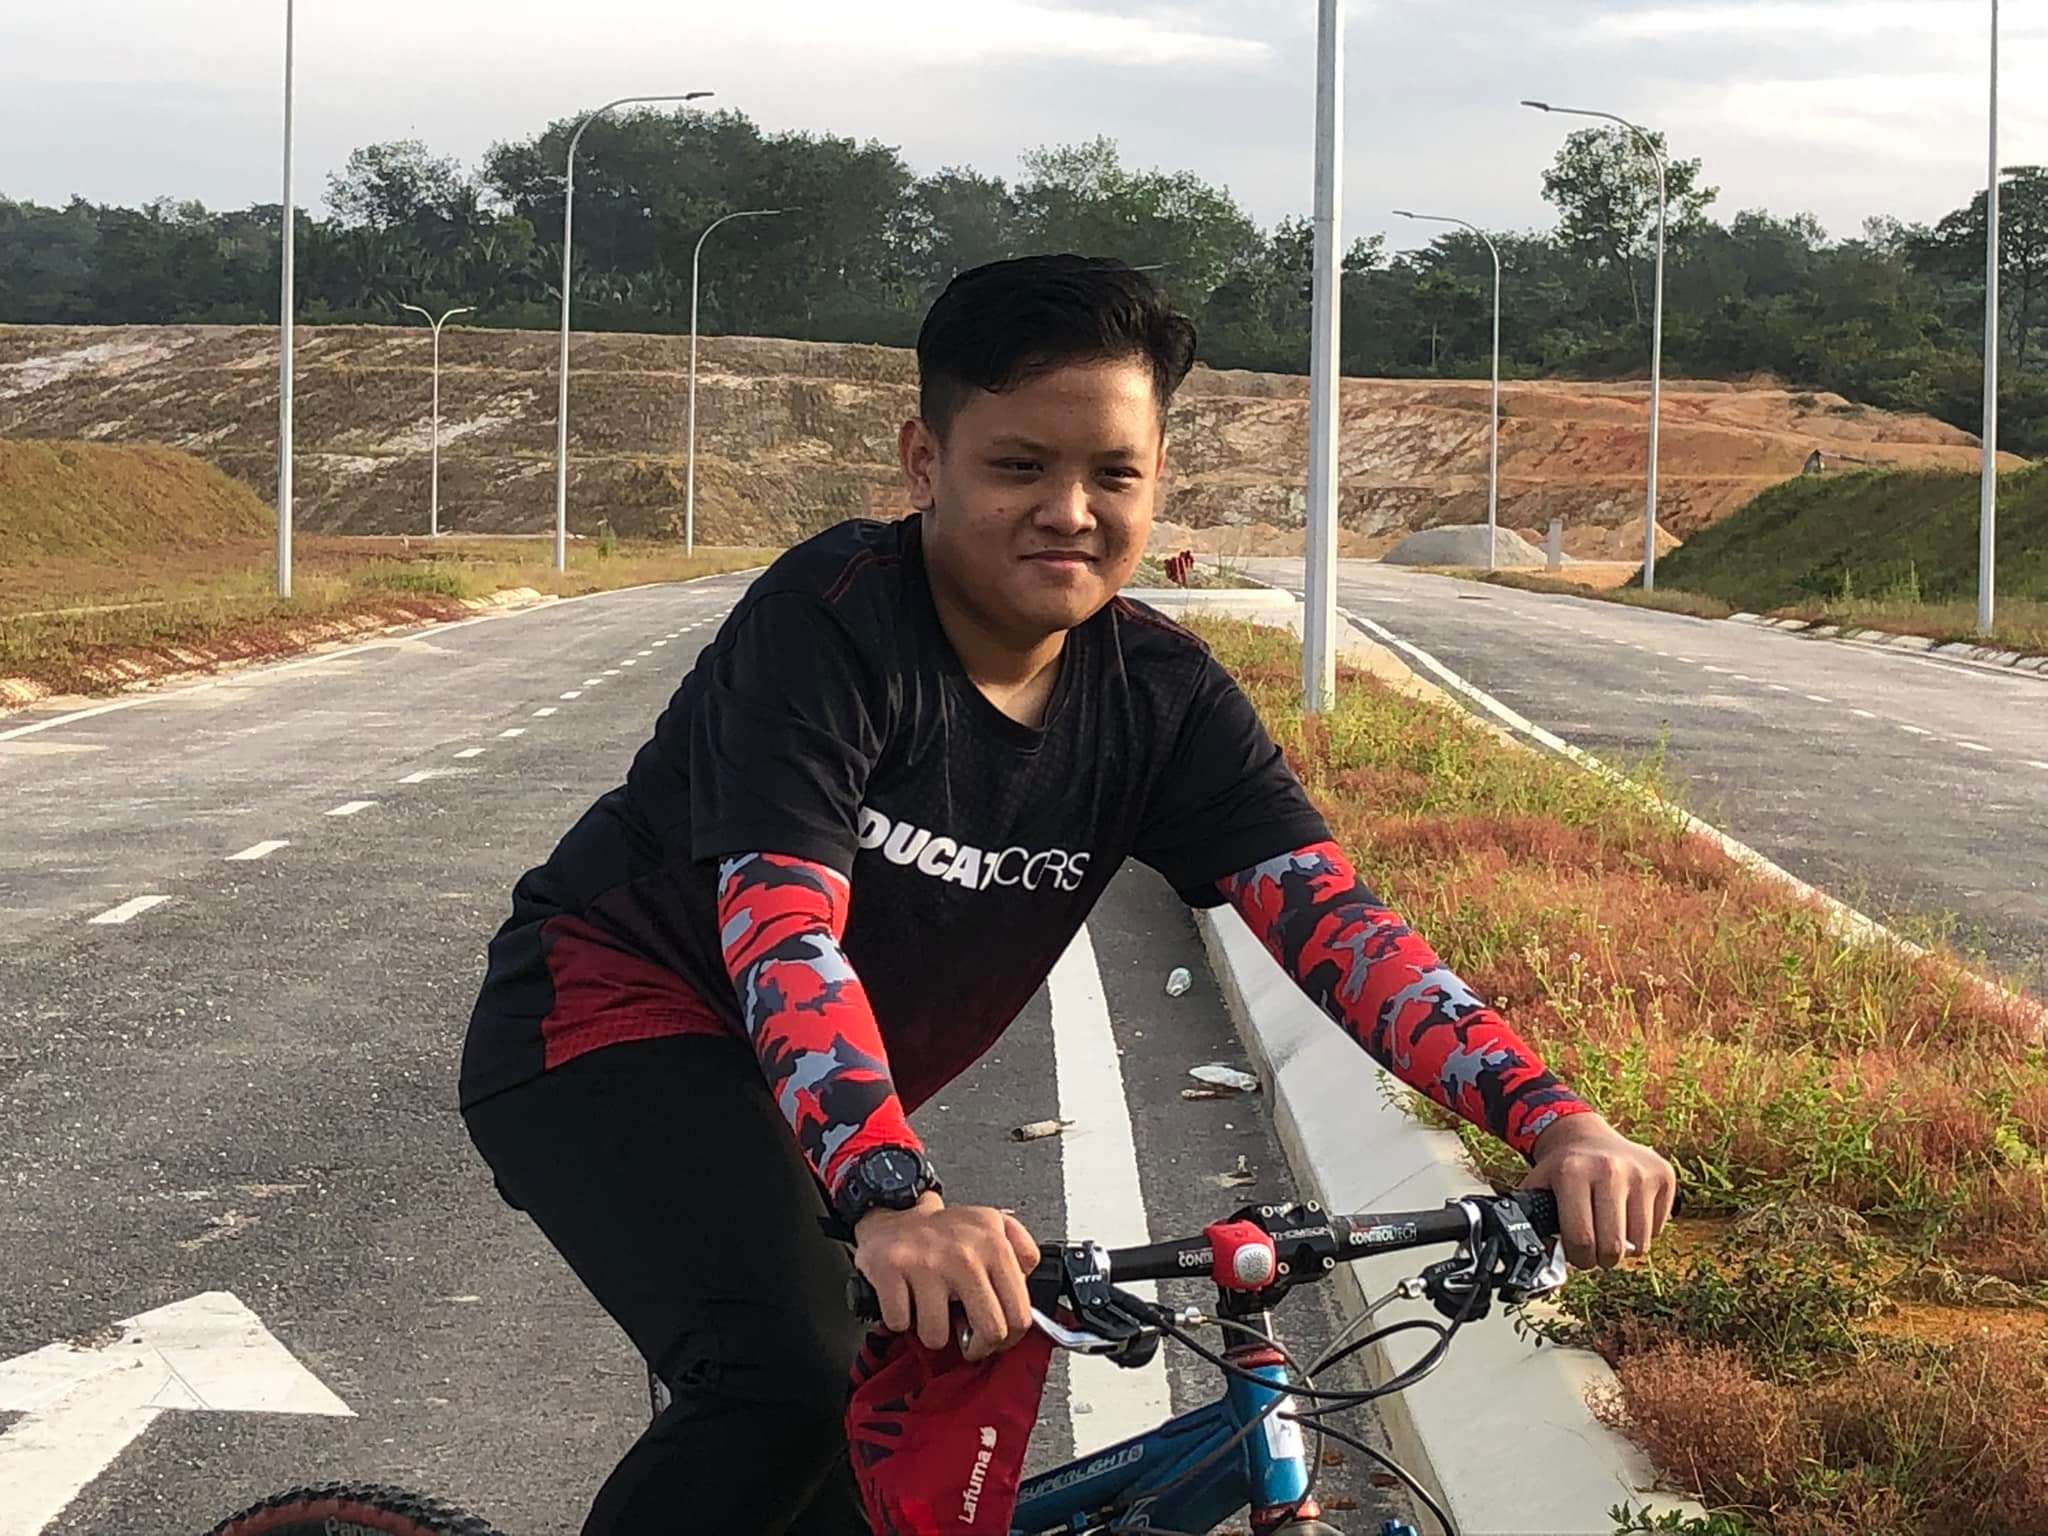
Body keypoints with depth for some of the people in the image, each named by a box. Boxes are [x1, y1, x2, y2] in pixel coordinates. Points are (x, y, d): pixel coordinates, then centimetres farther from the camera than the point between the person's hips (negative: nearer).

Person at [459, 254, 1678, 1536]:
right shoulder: (829, 622, -24)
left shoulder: (1163, 699, -8)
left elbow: (1334, 919, -16)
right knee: (789, 1380, -30)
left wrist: (1554, 1121, -31)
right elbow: (782, 933, -35)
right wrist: (896, 1202, -51)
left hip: (825, 1111, 7)